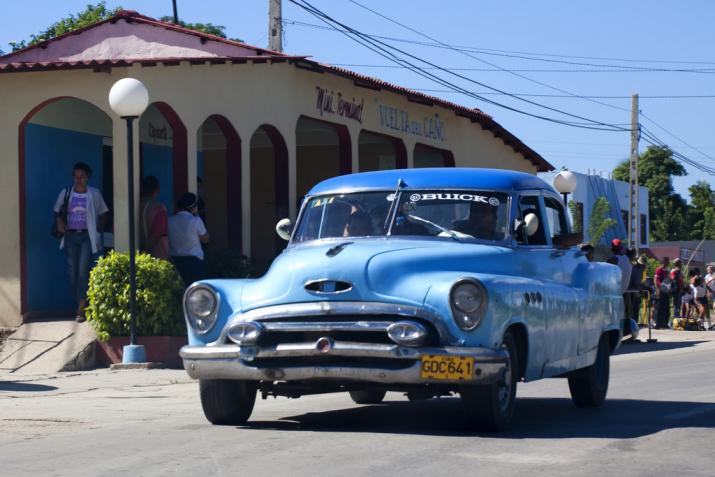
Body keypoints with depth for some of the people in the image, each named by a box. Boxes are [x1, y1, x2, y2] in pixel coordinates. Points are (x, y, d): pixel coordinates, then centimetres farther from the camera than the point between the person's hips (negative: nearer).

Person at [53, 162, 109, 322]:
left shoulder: (94, 194, 1)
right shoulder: (65, 193, 5)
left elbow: (103, 214, 12)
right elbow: (57, 212, 16)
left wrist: (98, 230, 3)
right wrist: (59, 223, -2)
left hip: (87, 236, -3)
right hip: (71, 236, 3)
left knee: (83, 270, -14)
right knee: (72, 271, 3)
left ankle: (81, 310, -15)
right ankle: (81, 303, 19)